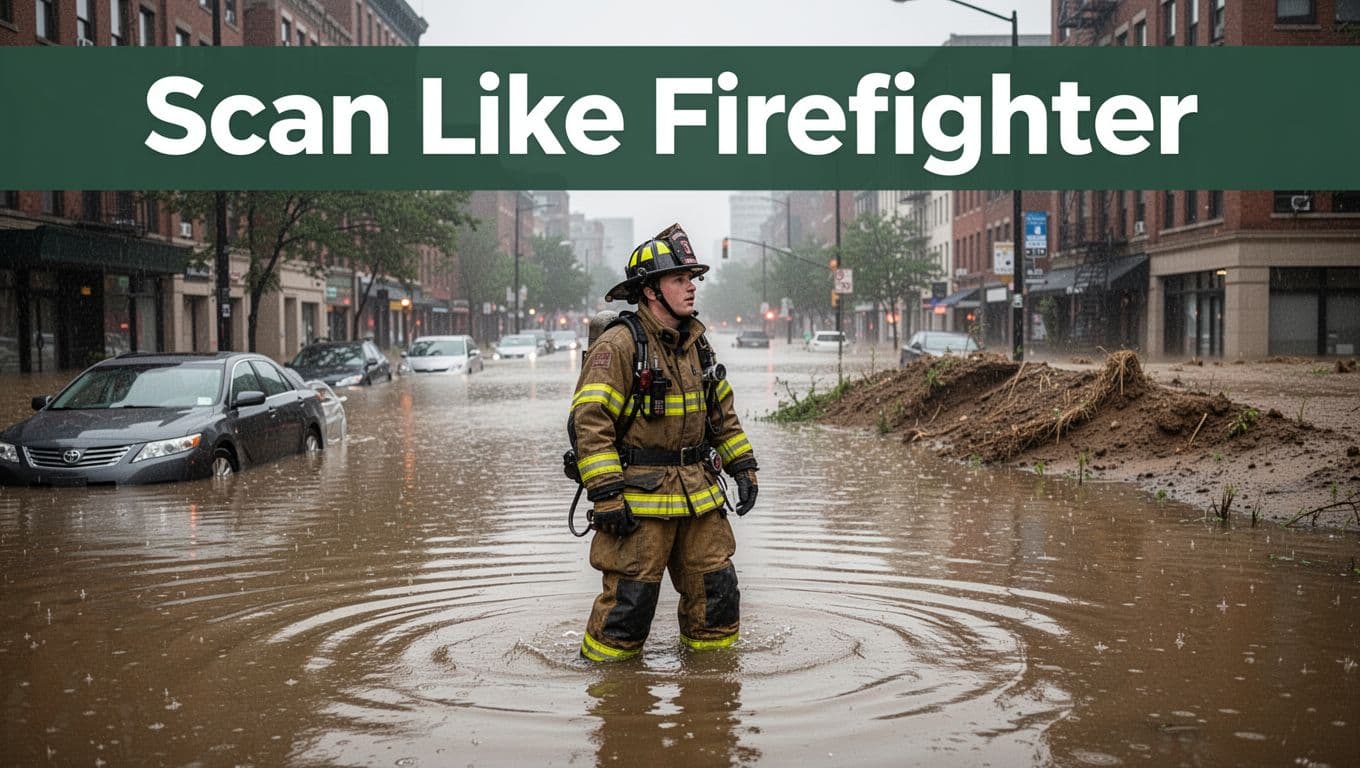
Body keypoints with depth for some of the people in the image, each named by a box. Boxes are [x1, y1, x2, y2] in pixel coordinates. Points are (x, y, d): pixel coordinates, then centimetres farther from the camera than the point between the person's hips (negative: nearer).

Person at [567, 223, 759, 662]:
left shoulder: (695, 343, 12)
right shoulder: (618, 345, -12)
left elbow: (723, 413, 22)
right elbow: (589, 422, -17)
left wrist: (743, 467, 16)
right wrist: (606, 495, -20)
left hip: (698, 492, 7)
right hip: (640, 495, -7)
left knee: (716, 589, 11)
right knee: (629, 599, -3)